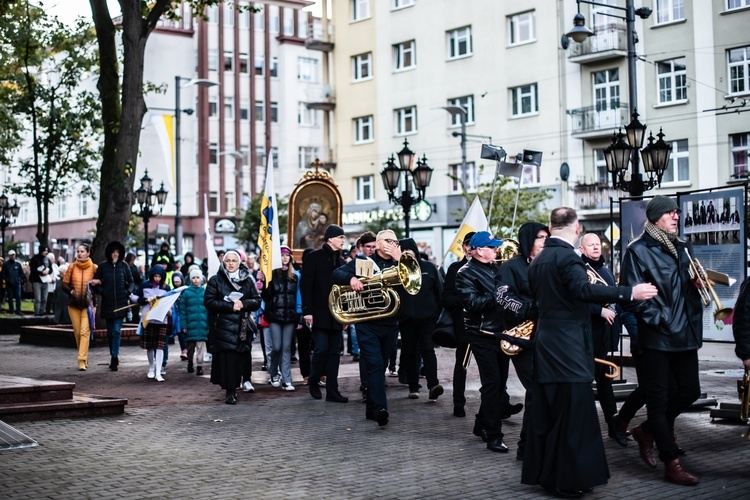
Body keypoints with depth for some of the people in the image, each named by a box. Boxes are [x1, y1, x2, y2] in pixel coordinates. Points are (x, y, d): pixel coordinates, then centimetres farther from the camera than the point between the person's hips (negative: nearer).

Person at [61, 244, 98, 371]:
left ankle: (82, 360, -14)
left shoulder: (94, 268, -1)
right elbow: (64, 284, 8)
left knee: (85, 332, -12)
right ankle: (84, 357, 21)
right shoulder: (72, 267, 4)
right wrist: (70, 291, -10)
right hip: (73, 304, 3)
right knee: (77, 332, 5)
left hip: (87, 304, -3)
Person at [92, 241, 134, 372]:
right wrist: (102, 292, -8)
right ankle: (114, 356, 22)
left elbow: (131, 282, 11)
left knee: (116, 331, -9)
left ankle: (114, 358, -9)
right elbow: (95, 283, 6)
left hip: (121, 304, -1)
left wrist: (128, 292, -6)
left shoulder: (124, 266, 3)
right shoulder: (102, 266, 2)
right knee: (110, 332, 9)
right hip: (107, 304, 1)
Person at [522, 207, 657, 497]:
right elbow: (583, 289, -31)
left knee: (546, 412, 13)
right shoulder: (567, 257, -15)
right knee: (573, 413, -5)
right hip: (568, 348, -9)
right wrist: (630, 293, -34)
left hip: (545, 345, 9)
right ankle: (567, 480, -2)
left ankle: (543, 472, 19)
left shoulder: (537, 261, 12)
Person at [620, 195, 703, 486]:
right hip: (657, 337, -7)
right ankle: (672, 465, 6)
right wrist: (660, 319, -19)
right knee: (659, 398, 1)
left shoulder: (683, 248, 14)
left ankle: (647, 431, 32)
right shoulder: (639, 250, -7)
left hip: (686, 334, 7)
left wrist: (696, 326, 8)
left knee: (690, 391, 11)